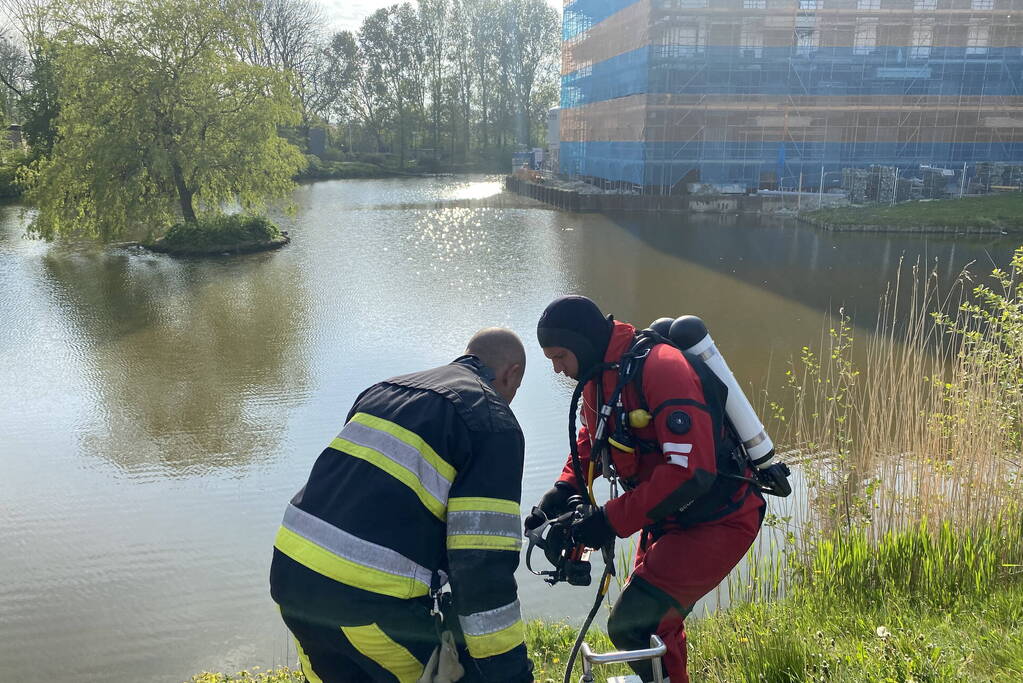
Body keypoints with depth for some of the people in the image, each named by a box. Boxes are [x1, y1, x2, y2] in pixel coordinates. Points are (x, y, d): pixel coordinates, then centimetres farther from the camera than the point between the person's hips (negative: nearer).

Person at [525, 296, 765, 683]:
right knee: (653, 621, 20)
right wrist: (561, 494, -1)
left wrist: (612, 520, -27)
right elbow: (590, 445, 16)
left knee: (631, 626, -15)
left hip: (718, 521, -9)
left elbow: (691, 471, -32)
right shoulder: (597, 378, 3)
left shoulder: (660, 368, -26)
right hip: (671, 521, 9)